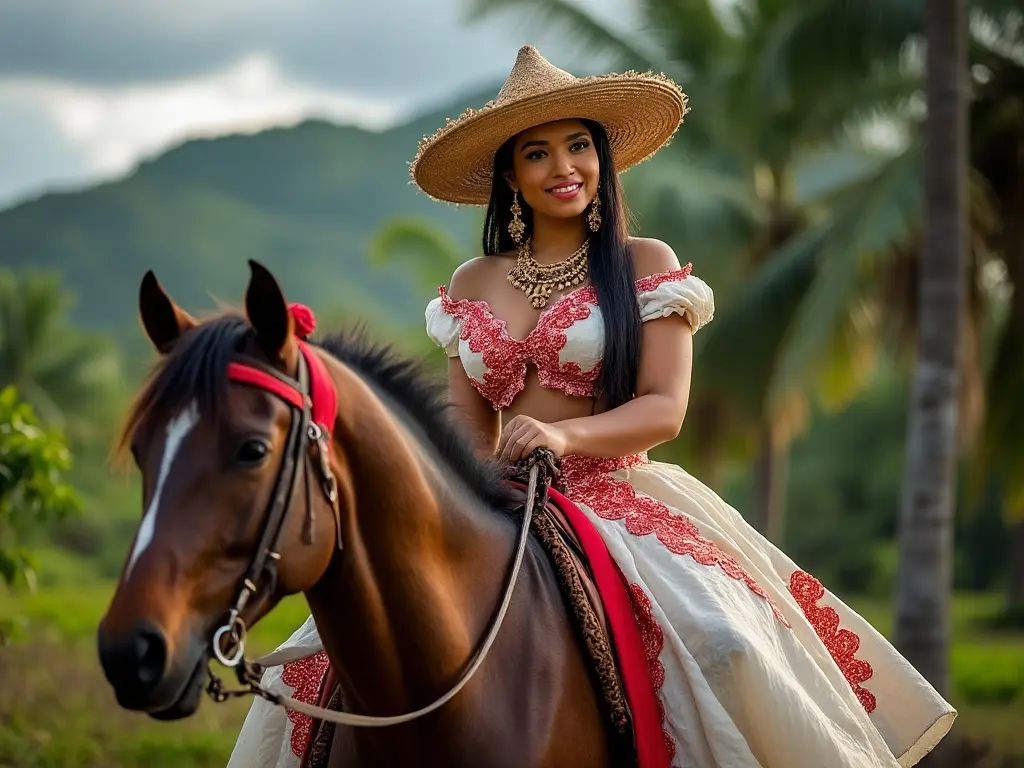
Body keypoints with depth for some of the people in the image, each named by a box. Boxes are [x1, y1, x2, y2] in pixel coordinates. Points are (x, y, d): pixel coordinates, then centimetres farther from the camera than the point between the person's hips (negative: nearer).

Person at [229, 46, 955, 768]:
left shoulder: (646, 266, 4)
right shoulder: (470, 287, 14)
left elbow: (664, 410, -5)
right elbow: (468, 429, 13)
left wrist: (565, 435, -23)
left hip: (619, 499, -3)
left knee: (724, 646, -32)